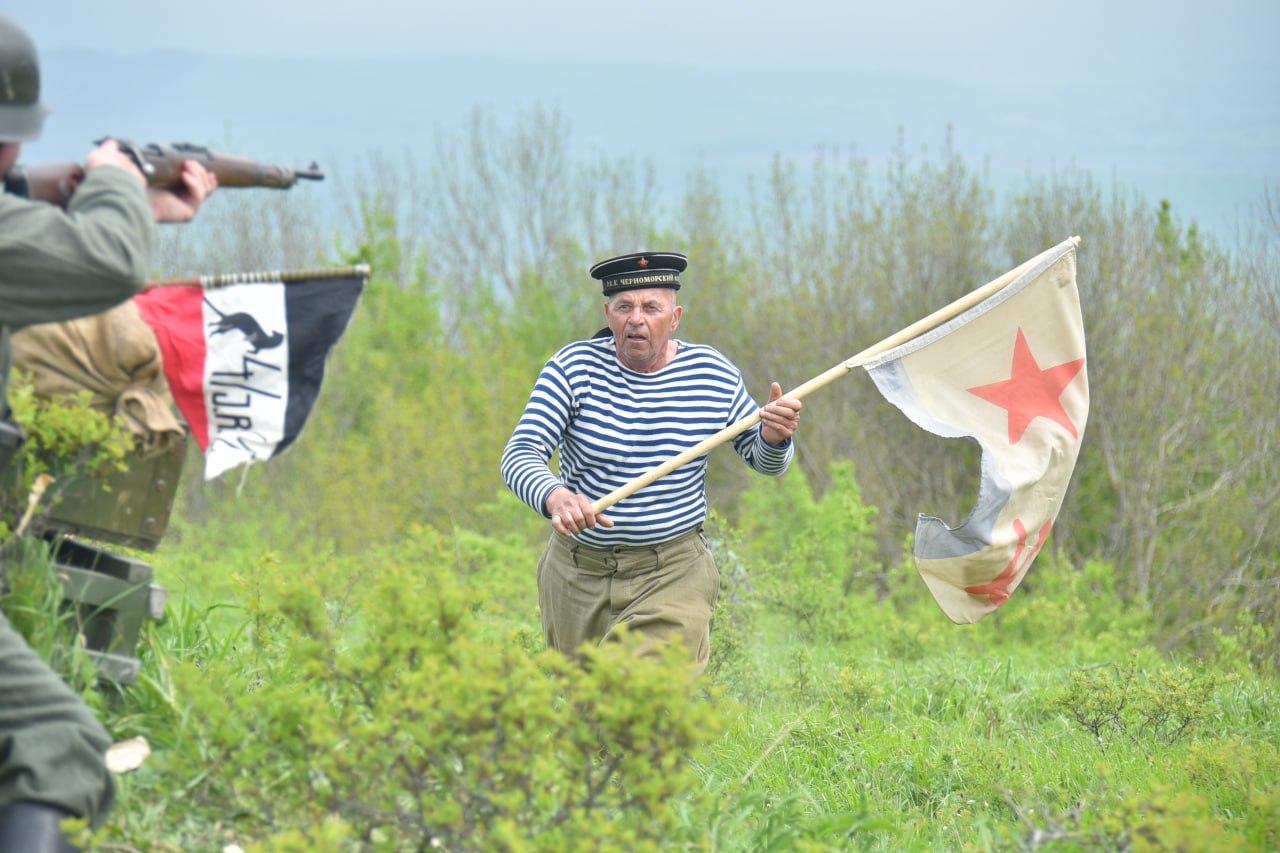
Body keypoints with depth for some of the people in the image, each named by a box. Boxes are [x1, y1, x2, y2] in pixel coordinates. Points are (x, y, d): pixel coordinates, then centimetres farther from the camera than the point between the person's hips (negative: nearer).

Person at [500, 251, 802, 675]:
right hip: (577, 574, 1)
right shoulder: (574, 368, -7)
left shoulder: (713, 375, -2)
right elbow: (521, 453, -17)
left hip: (673, 575, -1)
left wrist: (775, 438, -15)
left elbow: (762, 459, 11)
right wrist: (554, 497, -40)